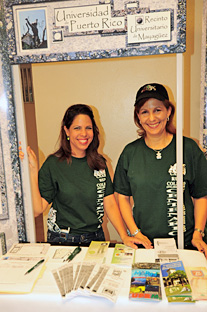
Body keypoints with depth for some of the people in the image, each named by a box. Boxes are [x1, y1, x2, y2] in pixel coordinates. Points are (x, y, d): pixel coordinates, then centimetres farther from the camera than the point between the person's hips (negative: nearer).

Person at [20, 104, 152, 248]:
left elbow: (110, 204, 1)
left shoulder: (99, 163, 4)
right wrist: (32, 170, -20)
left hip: (96, 237, 3)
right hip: (62, 240, -3)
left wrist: (124, 236, -9)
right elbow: (37, 209, -13)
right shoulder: (54, 164, -8)